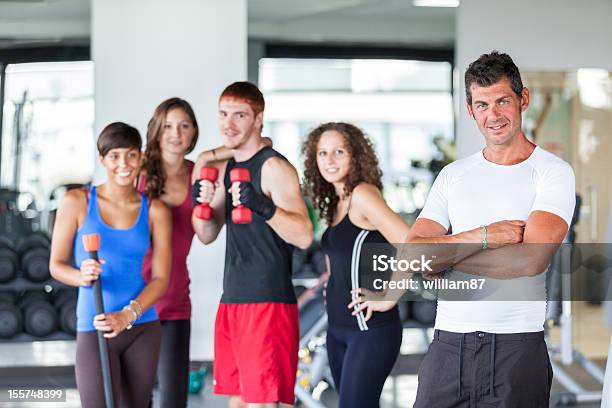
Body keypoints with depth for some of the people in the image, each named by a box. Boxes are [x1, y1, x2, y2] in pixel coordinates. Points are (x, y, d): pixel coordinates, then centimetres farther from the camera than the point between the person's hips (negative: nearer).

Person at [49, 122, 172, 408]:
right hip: (95, 330, -3)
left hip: (142, 329, 3)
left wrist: (127, 315, -15)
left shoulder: (155, 211, 4)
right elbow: (56, 264, 4)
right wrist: (82, 276, -19)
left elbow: (161, 279, 1)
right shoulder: (77, 202, -1)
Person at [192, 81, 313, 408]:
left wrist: (262, 206, -34)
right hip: (231, 301, 8)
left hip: (269, 303, -8)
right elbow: (207, 235, 17)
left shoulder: (274, 167, -9)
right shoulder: (226, 169, 15)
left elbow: (304, 236, -18)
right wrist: (202, 202, -3)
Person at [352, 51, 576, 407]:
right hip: (448, 345, 4)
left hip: (516, 348, -3)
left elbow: (531, 260, -15)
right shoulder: (453, 176, 13)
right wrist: (483, 236, -14)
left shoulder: (553, 172, -2)